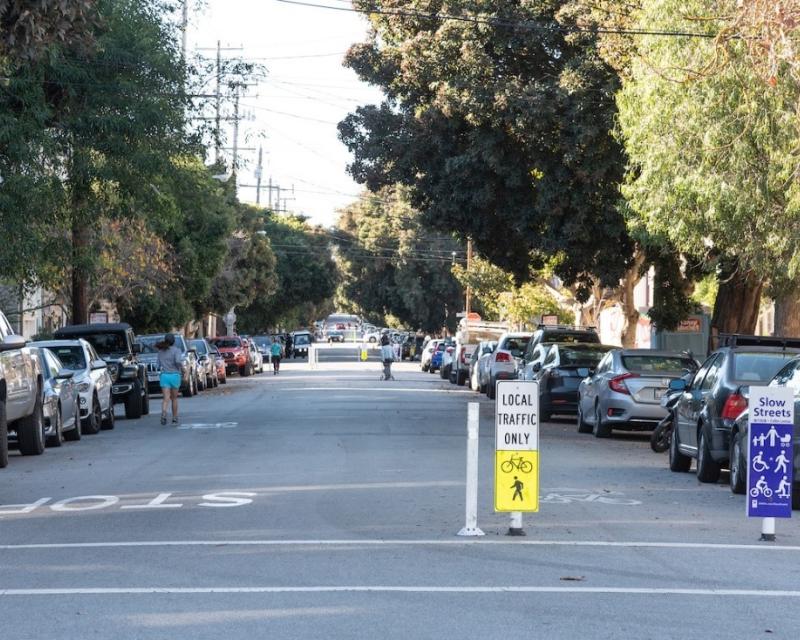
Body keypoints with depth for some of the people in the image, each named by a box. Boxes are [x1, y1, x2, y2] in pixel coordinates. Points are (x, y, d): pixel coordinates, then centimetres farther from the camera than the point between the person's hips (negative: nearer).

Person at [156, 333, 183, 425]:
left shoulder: (161, 351, 7)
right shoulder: (176, 350, -6)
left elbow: (159, 364, 15)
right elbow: (178, 361, -23)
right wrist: (180, 366, -3)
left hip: (164, 376, 2)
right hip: (175, 375, -2)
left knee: (166, 398, -8)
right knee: (174, 398, 16)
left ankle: (163, 413, -35)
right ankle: (174, 418, 23)